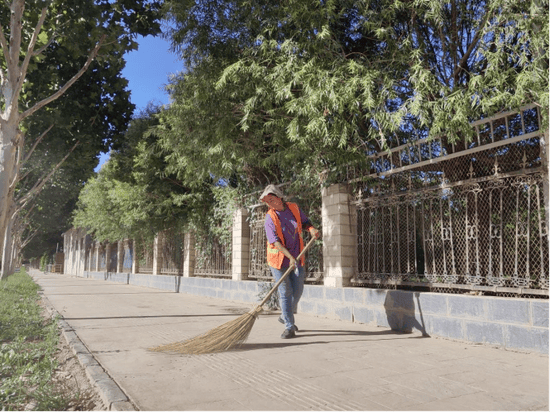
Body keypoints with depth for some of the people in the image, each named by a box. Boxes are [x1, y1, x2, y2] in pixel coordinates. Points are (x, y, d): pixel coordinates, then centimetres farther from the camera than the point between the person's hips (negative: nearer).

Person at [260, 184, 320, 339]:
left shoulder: (294, 208, 2)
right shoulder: (270, 217, -11)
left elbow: (305, 222, 18)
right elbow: (275, 241, -21)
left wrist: (311, 229, -6)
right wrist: (290, 257, -31)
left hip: (297, 257, 4)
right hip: (278, 259, -4)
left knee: (297, 291, 5)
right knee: (285, 292, -3)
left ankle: (286, 317, 32)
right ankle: (289, 327, 7)